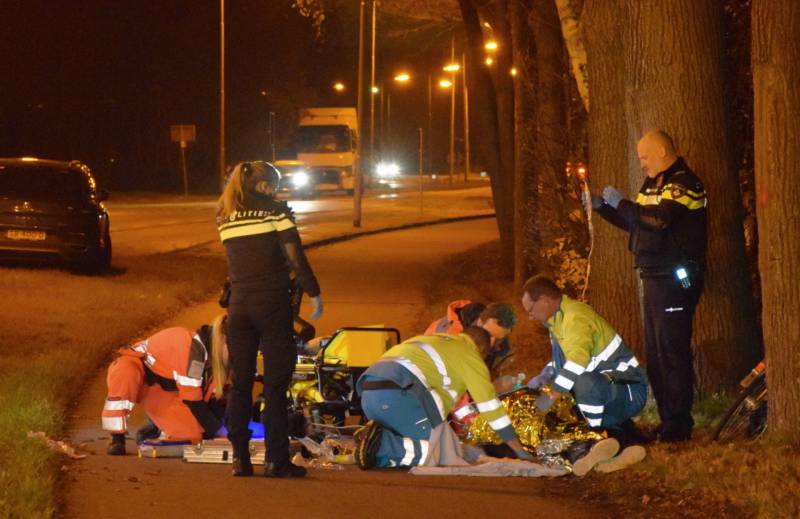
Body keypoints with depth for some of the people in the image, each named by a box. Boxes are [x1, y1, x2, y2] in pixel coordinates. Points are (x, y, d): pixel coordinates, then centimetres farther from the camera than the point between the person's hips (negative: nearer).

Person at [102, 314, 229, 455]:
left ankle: (155, 429, 17)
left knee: (194, 433, -17)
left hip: (162, 389, 8)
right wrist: (218, 430, -24)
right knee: (125, 374, -46)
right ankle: (117, 437, -28)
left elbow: (212, 400, 1)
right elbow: (192, 399, -29)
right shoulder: (194, 346, -31)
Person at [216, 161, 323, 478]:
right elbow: (296, 258, -8)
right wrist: (314, 294, -2)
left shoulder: (225, 218, 12)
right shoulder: (275, 210, -3)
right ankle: (276, 460, -4)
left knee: (239, 383, 9)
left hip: (238, 305, 5)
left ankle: (240, 458, 6)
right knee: (275, 384, -2)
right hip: (273, 302, -5)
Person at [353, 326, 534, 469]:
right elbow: (489, 404, 11)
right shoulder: (469, 352, 12)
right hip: (398, 392, -8)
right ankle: (381, 443, -23)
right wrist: (520, 451, 16)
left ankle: (375, 436, -9)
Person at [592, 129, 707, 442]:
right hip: (655, 277, 11)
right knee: (654, 354, 14)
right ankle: (667, 420, 20)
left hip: (675, 281, -11)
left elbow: (659, 219, -28)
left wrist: (620, 203, -19)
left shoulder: (682, 183, -14)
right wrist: (602, 207, 12)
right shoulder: (654, 184, 18)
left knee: (672, 352, -10)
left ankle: (678, 425, -9)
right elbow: (634, 221, 24)